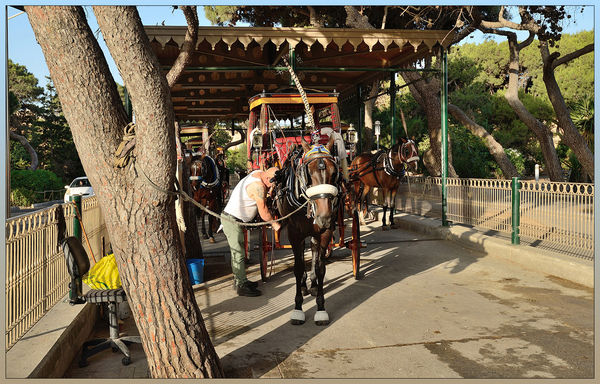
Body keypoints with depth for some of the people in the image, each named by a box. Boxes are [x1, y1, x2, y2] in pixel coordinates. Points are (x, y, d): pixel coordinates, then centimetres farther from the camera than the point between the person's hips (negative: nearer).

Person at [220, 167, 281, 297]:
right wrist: (275, 224, -5)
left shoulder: (258, 174, 2)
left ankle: (239, 280, 29)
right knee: (239, 253, -5)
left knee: (237, 252, 18)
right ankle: (242, 286, 1)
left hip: (233, 219, 10)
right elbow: (263, 213, -19)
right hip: (232, 221, -10)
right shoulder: (258, 186, -26)